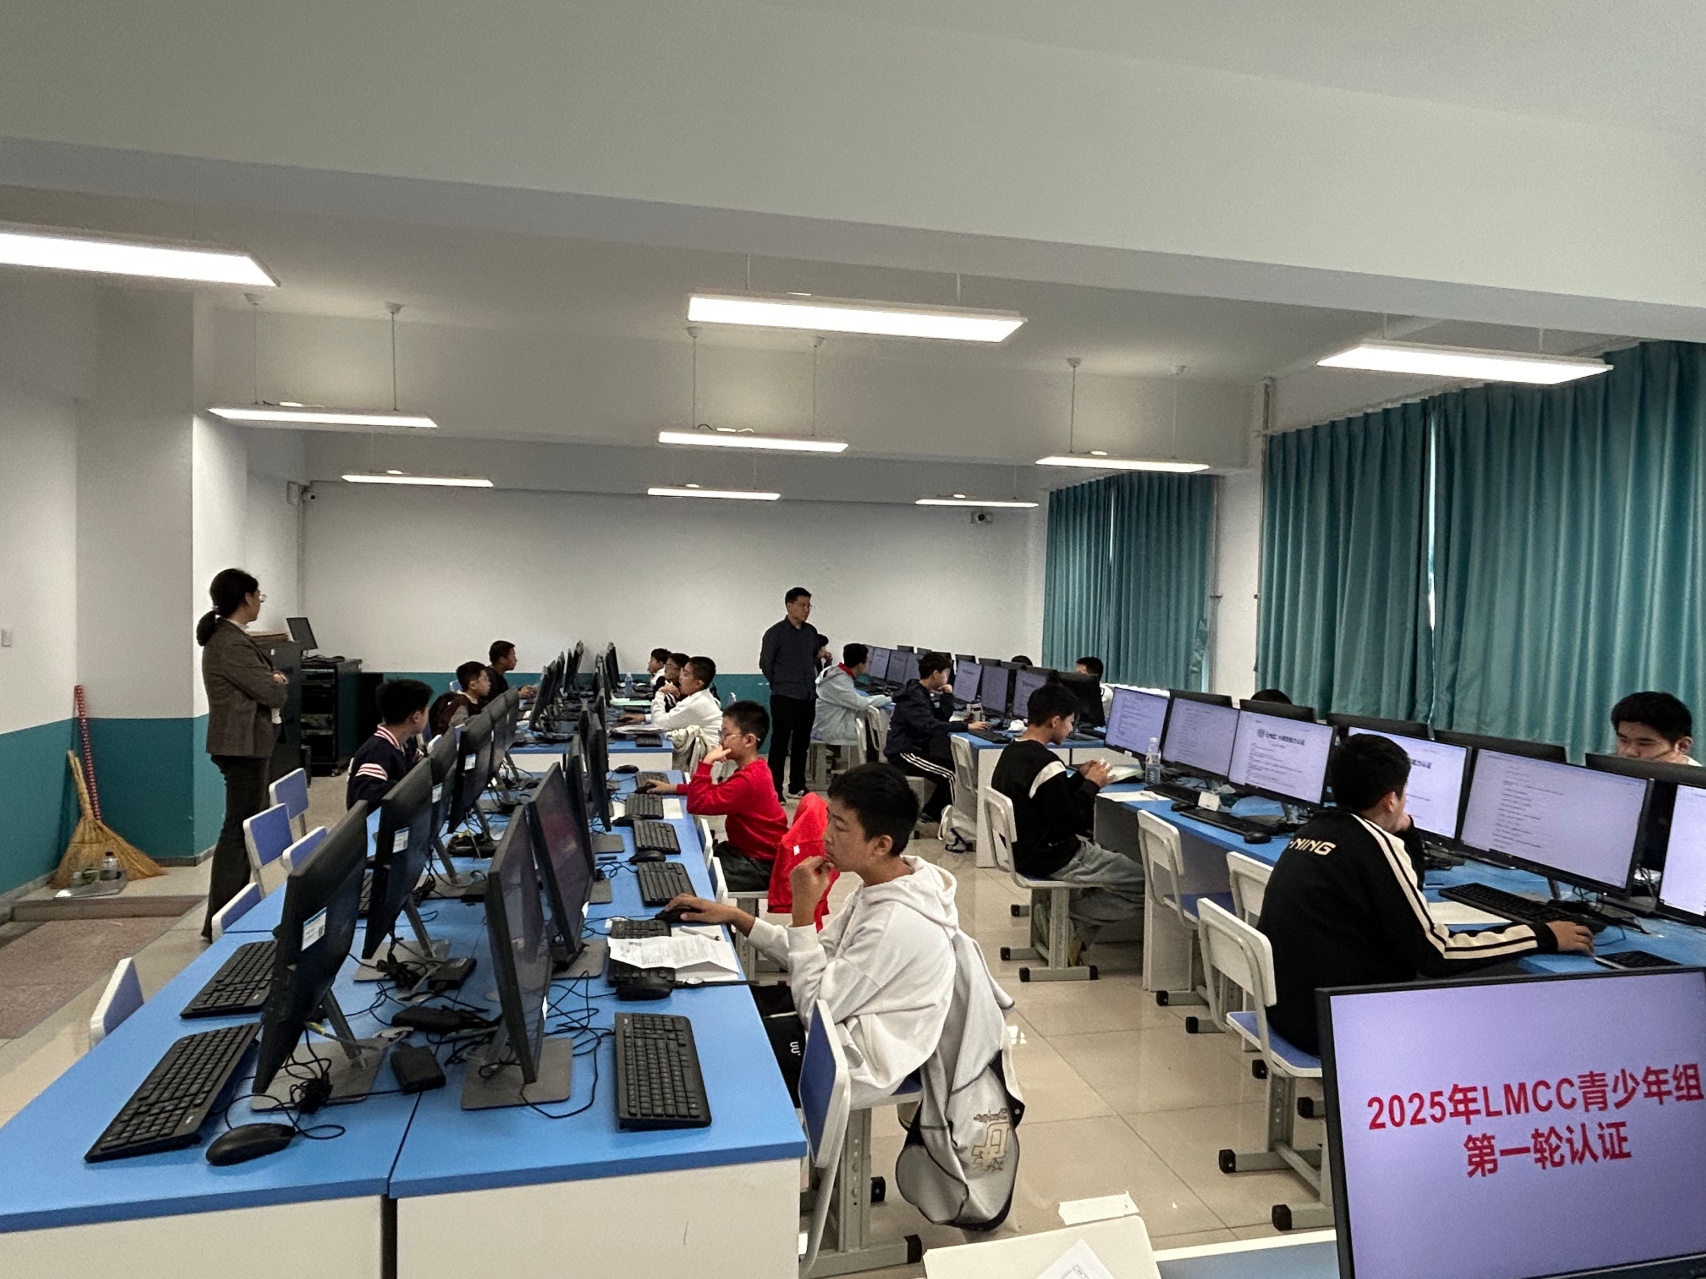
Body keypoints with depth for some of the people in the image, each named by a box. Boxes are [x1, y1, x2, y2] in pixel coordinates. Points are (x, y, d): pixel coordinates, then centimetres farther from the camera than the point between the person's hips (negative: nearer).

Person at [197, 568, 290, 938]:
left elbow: (263, 681, 18)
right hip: (243, 745, -11)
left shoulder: (227, 637, 14)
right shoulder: (231, 644, -19)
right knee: (239, 829, -5)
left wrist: (273, 681, -2)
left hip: (246, 743, 11)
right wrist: (281, 682, 2)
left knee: (244, 826, 16)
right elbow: (273, 692, -18)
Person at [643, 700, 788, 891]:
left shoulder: (748, 780, -26)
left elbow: (697, 804, -26)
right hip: (747, 850, 10)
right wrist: (674, 788, 8)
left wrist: (706, 763, -23)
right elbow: (718, 790, 18)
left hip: (760, 864, -10)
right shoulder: (753, 770, 7)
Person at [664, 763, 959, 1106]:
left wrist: (803, 911, -24)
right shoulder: (880, 884, -3)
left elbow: (815, 1007, -24)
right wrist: (735, 917, 1)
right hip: (843, 1020, 8)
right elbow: (823, 955, 6)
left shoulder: (896, 923, -32)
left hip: (854, 1065, -8)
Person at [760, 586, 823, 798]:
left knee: (802, 743, 12)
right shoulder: (776, 633, -7)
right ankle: (775, 789, 4)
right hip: (784, 698, -5)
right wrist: (780, 684, 6)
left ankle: (797, 785, 22)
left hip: (808, 697, 5)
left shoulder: (811, 632, 8)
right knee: (780, 743, -1)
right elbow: (765, 663, -1)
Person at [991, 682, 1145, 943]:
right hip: (1051, 858, -10)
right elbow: (1067, 823, -19)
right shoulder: (1047, 764, -24)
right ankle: (1071, 922, 2)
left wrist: (1080, 777, 10)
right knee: (1143, 885, -4)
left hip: (1023, 850, 10)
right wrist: (1092, 785, -7)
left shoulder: (1011, 752, 5)